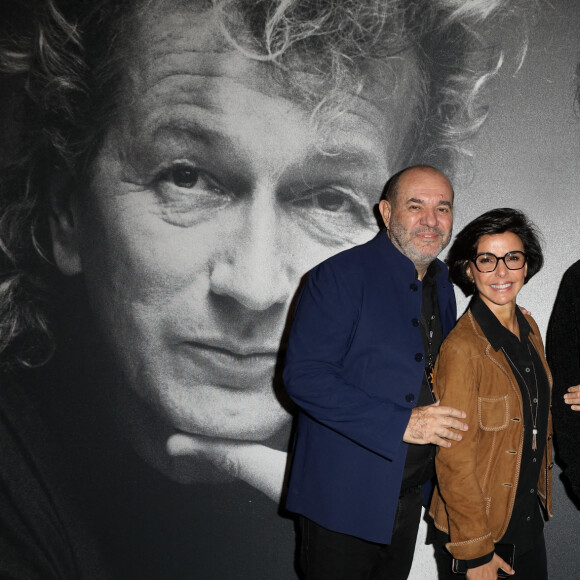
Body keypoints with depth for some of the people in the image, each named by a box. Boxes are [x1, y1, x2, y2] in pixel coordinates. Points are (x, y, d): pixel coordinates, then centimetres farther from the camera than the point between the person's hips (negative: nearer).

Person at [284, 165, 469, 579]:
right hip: (345, 497, -7)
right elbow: (303, 376, -23)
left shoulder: (441, 285, 8)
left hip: (410, 495, 7)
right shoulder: (340, 276, -16)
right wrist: (401, 423, -27)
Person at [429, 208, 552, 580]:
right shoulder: (462, 348, -24)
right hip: (482, 520, -7)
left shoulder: (528, 328, 1)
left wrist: (540, 493, 13)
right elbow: (454, 460, -21)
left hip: (530, 509, 7)